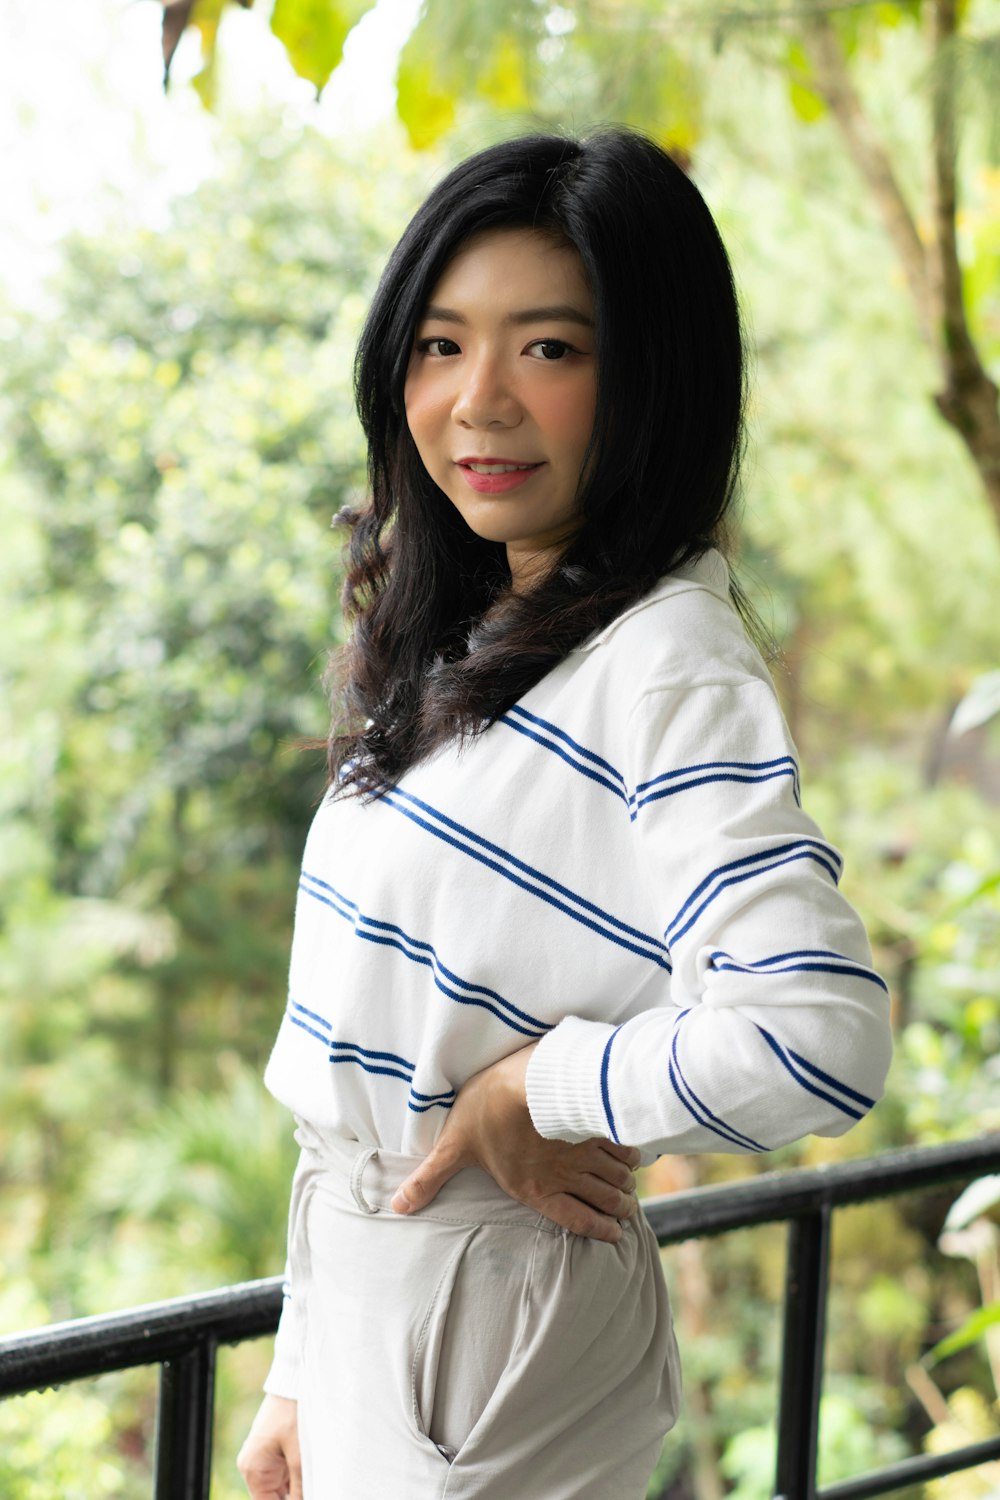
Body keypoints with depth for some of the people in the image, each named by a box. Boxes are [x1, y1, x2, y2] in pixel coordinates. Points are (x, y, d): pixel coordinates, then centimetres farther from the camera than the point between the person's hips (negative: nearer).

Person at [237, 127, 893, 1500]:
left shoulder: (670, 666, -19)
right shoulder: (462, 639, 7)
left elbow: (816, 1036, -34)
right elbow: (371, 1045, 10)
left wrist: (529, 1089, -19)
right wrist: (297, 1380, 13)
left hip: (493, 1321, -7)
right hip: (360, 1282, 7)